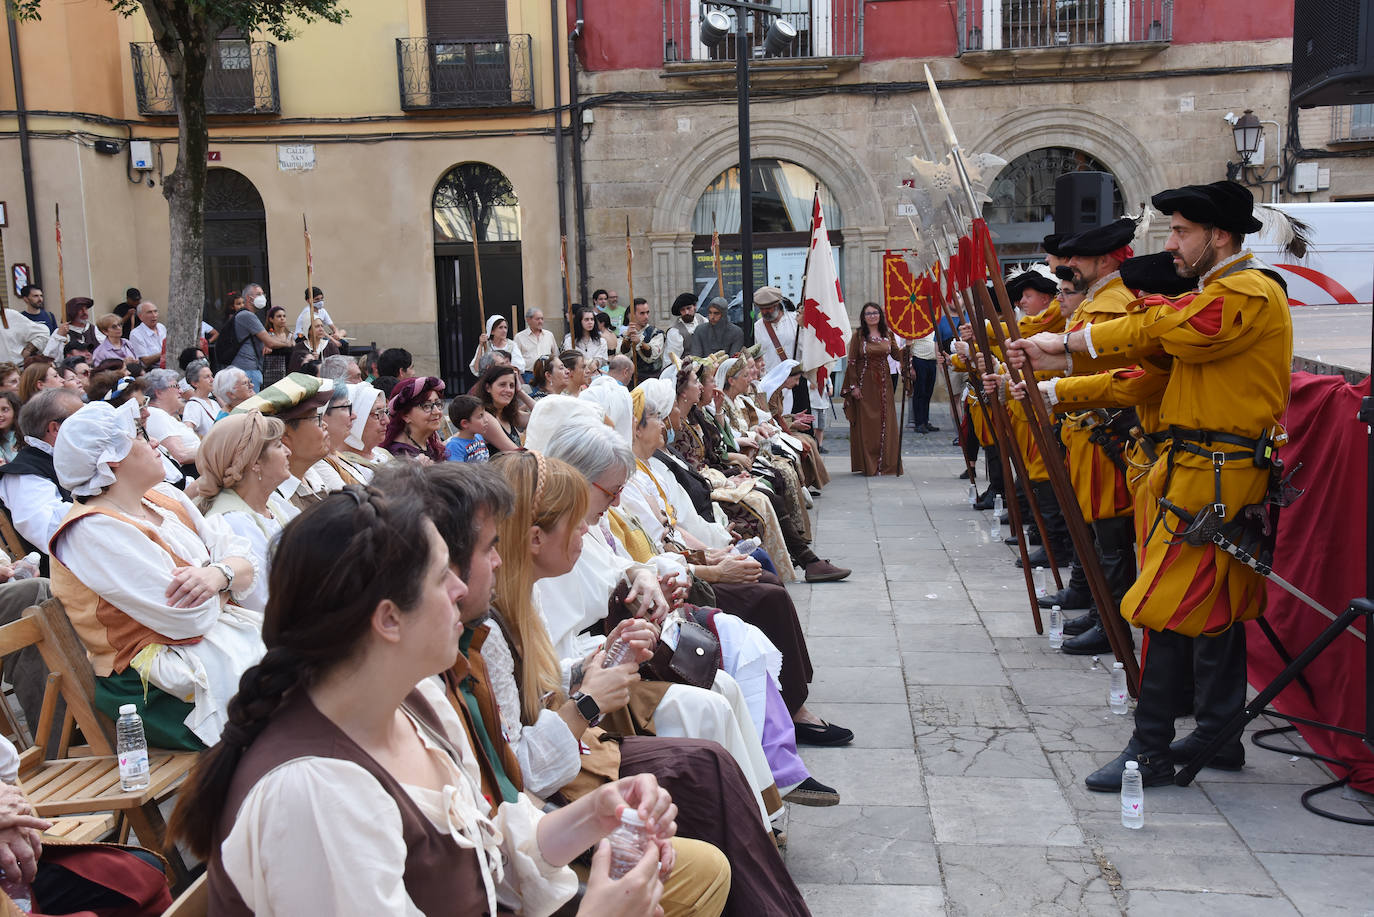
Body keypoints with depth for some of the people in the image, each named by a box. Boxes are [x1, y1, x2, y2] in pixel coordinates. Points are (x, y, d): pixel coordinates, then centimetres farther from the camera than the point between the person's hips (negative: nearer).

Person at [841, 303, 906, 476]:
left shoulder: (888, 335, 8)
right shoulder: (858, 335, -3)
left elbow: (897, 355, 7)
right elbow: (852, 362, -5)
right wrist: (853, 386, -10)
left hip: (883, 384, 4)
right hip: (865, 383, -4)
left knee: (886, 423, 3)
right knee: (866, 424, -2)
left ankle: (886, 464, 12)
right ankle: (868, 466, 4)